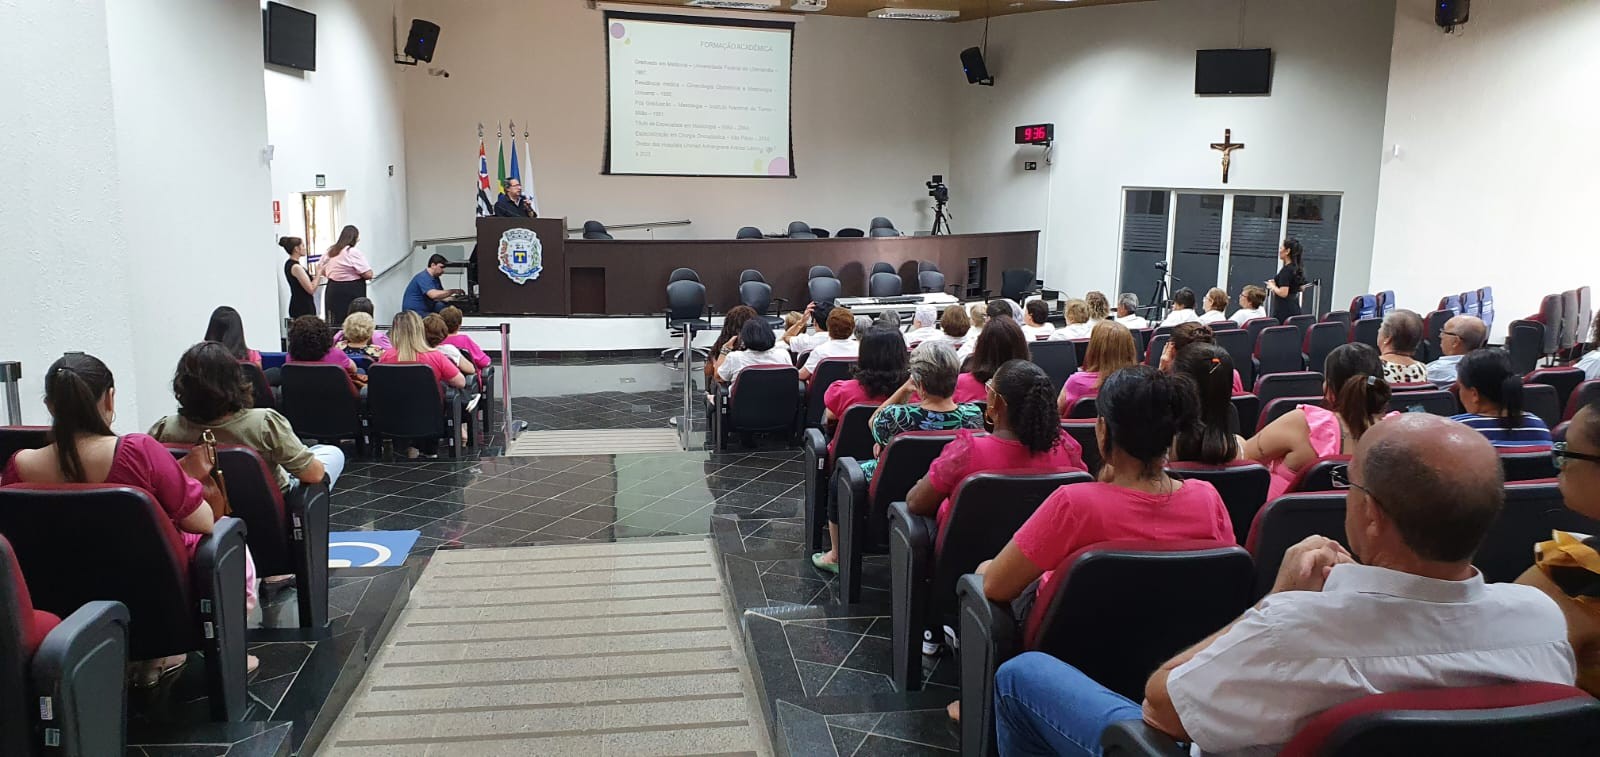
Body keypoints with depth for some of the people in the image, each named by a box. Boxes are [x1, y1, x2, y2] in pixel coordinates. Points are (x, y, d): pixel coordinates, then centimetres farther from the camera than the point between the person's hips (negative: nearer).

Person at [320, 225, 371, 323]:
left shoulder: (329, 252, 12)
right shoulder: (353, 252, -12)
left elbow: (322, 272, 22)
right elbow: (368, 274, -13)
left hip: (332, 290, 8)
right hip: (351, 293, -8)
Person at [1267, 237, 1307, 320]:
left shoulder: (1286, 270, -16)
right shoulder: (1298, 269, 10)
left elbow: (1283, 293, -23)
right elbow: (1302, 288, 23)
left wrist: (1272, 286, -5)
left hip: (1284, 311, -9)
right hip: (1295, 309, 9)